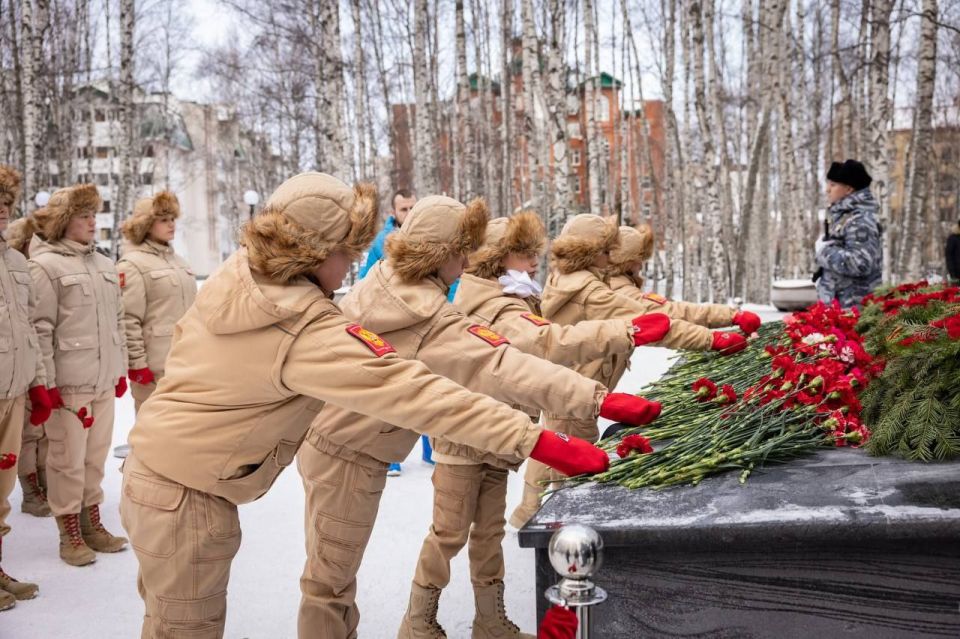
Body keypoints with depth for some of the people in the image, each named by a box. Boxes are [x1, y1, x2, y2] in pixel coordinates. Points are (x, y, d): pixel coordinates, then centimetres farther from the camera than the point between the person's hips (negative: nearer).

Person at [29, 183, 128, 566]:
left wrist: (120, 369, 17)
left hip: (104, 380, 6)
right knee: (69, 459, 1)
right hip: (68, 383, -6)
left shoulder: (104, 265, 13)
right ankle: (70, 534, 14)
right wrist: (47, 381, -14)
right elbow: (40, 330, -11)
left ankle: (91, 524, 27)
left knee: (96, 456, 14)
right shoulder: (45, 266, -8)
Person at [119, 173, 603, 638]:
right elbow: (407, 390, -35)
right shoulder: (310, 333, -28)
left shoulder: (233, 276, -4)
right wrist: (529, 438, -38)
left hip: (150, 470, 8)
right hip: (185, 500, -8)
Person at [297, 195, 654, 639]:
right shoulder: (431, 323, -28)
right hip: (348, 455, -9)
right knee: (332, 575, 6)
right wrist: (600, 399, -44)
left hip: (324, 431, 9)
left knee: (329, 567, 21)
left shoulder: (382, 279, -4)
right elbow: (505, 370, -39)